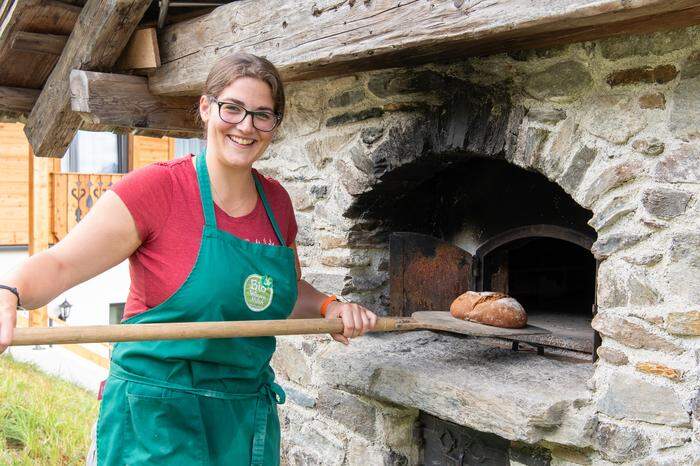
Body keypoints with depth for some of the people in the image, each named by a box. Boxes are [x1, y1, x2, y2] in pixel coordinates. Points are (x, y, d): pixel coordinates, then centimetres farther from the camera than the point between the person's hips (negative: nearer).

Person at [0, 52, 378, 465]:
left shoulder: (277, 202, 5)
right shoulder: (157, 187, -12)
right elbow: (60, 264, -17)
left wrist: (329, 307, 0)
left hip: (249, 415, 6)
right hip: (157, 417, -5)